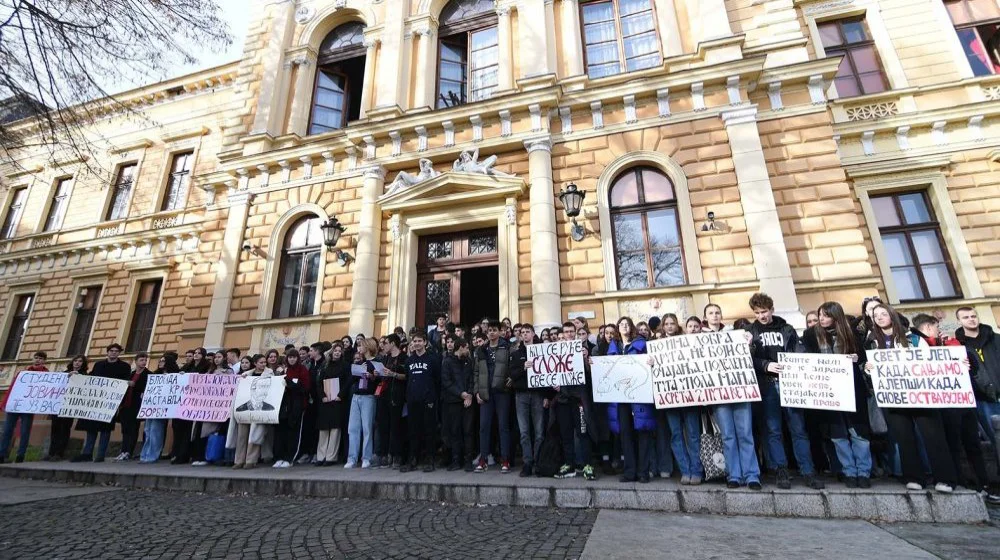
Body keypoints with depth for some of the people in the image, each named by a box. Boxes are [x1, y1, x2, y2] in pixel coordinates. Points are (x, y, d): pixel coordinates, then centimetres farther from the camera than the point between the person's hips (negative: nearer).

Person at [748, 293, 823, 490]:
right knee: (774, 430, 3)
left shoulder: (787, 329, 11)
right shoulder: (750, 332, 7)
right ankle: (782, 472, 11)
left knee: (798, 428, 3)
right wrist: (766, 365, -16)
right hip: (767, 386, -1)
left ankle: (808, 472, 11)